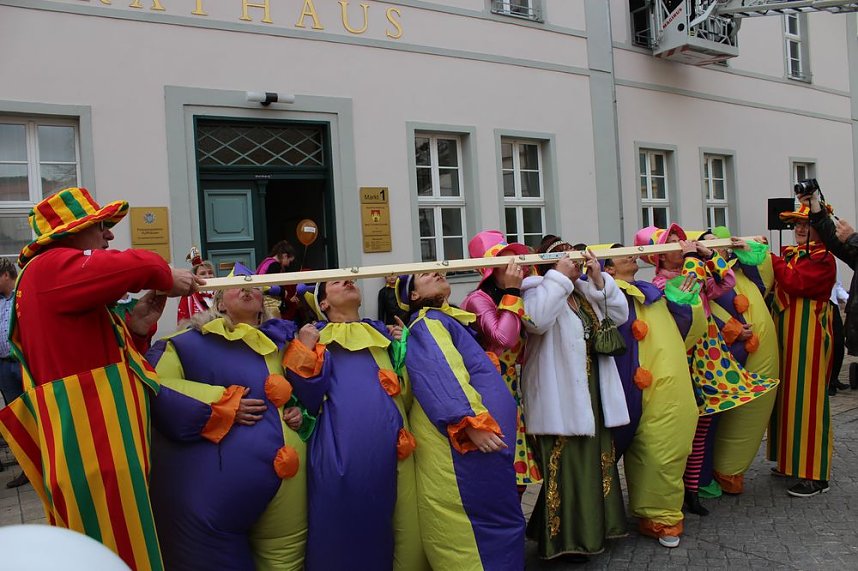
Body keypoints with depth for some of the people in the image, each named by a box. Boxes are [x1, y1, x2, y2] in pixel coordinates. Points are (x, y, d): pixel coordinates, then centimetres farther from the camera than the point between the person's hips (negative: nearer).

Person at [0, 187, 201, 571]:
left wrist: (135, 329, 3)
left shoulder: (61, 277, 20)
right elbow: (140, 266, -31)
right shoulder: (51, 268, -12)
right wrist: (165, 277, -10)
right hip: (91, 448, -11)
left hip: (96, 444, 11)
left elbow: (97, 353, 20)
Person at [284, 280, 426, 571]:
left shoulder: (381, 331, 21)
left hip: (392, 445, 3)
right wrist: (306, 349, -9)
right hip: (341, 448, -3)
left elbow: (409, 391, 19)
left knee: (407, 531, 2)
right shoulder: (314, 336, 11)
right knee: (343, 534, 4)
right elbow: (310, 399, -2)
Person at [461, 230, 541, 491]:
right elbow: (504, 338, -29)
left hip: (514, 388, 8)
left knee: (518, 474, 12)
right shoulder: (478, 299, -13)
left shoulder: (515, 298, 11)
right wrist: (512, 292, -20)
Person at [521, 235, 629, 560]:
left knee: (596, 459, 19)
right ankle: (563, 537, 16)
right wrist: (559, 276, -25)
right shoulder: (538, 290, -12)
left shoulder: (586, 291, 13)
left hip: (594, 393, 9)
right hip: (560, 397, -8)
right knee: (564, 465, 0)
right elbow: (535, 320, -33)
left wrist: (599, 279, -3)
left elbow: (620, 315, 8)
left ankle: (593, 528, 37)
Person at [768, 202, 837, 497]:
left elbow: (794, 282, -24)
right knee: (786, 395, 14)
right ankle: (792, 460, 28)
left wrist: (769, 256, -15)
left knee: (807, 398, -4)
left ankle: (815, 474, 5)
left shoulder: (823, 258, -10)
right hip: (784, 331, 8)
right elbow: (772, 283, 6)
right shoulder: (788, 253, 13)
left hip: (808, 333, -8)